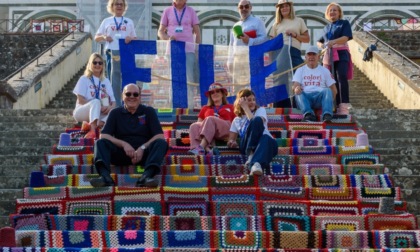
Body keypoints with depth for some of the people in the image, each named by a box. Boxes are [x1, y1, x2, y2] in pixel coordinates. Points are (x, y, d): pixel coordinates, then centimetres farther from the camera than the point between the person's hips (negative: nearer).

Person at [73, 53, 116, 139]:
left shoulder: (106, 81, 14)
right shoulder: (84, 79, 2)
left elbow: (113, 100, 4)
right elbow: (81, 100, -9)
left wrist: (111, 107, -21)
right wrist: (99, 107, -21)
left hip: (100, 114, 4)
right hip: (81, 111, -4)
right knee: (96, 102, -36)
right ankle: (93, 131, -52)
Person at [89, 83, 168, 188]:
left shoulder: (149, 112, 9)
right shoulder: (115, 113, 11)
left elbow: (160, 136, 0)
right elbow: (103, 136, 0)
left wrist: (143, 148, -17)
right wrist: (124, 144, -16)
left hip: (144, 153, 0)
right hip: (121, 152, 1)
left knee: (161, 143, -27)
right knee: (100, 143, -22)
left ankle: (147, 176, -49)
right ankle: (105, 176, -48)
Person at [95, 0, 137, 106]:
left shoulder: (129, 21, 14)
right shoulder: (106, 21, 12)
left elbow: (135, 38, 13)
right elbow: (96, 38, 12)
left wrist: (131, 38, -10)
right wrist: (104, 37, -9)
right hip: (112, 53, 0)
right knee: (114, 80, 2)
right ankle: (116, 105, 7)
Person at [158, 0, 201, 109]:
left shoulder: (191, 11, 10)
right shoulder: (167, 11, 10)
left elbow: (197, 32, 10)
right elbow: (160, 32, 9)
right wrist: (168, 38, -12)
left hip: (188, 50, 0)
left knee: (190, 79, -4)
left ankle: (189, 107, -1)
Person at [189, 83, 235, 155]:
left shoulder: (230, 107, 27)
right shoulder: (205, 108, 31)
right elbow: (199, 122, 22)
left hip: (225, 129, -2)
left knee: (210, 119, -34)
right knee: (194, 126, -31)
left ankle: (201, 147, -54)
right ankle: (206, 149, -60)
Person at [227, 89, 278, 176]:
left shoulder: (260, 110, 18)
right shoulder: (237, 120, 24)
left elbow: (257, 123, -7)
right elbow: (230, 141, 18)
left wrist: (245, 107, 0)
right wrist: (232, 142, -8)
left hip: (266, 142, 0)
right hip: (247, 146, 0)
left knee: (266, 139, -42)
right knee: (256, 121, -29)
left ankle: (257, 164, -68)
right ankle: (250, 153, -36)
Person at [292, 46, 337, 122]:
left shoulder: (325, 70, 21)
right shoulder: (300, 70, 21)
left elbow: (334, 90, 15)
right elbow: (295, 86, 4)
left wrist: (328, 101, -4)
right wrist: (296, 88, -22)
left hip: (320, 96, 0)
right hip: (305, 97, 0)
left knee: (327, 90, -31)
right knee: (298, 93, -32)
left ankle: (327, 114, -51)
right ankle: (308, 114, -55)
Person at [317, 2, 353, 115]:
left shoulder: (344, 23, 8)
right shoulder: (326, 27, 24)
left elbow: (346, 37, -8)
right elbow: (320, 41, 30)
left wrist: (333, 42, -27)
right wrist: (321, 45, 4)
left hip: (341, 54, -5)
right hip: (329, 55, 5)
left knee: (341, 77, -23)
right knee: (333, 80, 0)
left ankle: (344, 106, -30)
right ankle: (338, 105, 1)